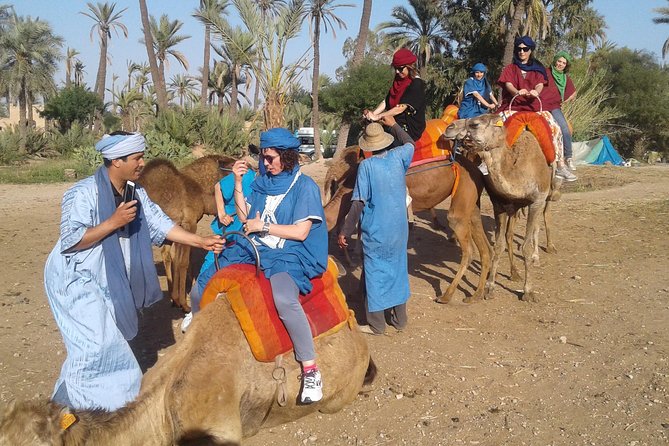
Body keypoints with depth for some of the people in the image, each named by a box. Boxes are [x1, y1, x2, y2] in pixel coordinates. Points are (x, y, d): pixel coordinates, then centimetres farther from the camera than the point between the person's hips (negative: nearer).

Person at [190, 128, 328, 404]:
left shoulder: (304, 186, -4)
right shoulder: (261, 182, 14)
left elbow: (301, 232, -10)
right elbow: (244, 217, 13)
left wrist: (261, 226, -6)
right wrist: (238, 183, 4)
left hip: (287, 254, -6)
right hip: (253, 248, 7)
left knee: (285, 300, -38)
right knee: (200, 291, -3)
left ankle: (310, 370, -25)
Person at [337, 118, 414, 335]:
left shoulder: (366, 166, -14)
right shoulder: (398, 157, -3)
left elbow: (358, 204, -16)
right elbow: (410, 143, 22)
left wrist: (345, 231, -10)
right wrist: (393, 124, 32)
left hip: (375, 232, -4)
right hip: (399, 229, 5)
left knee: (374, 273, 7)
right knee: (398, 269, 17)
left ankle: (376, 324, 14)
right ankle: (399, 318, 28)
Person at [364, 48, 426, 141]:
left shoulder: (416, 84, -16)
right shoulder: (398, 81, 10)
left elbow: (401, 107, -22)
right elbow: (386, 101, 6)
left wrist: (378, 117, -24)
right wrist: (372, 114, -11)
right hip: (396, 122, 8)